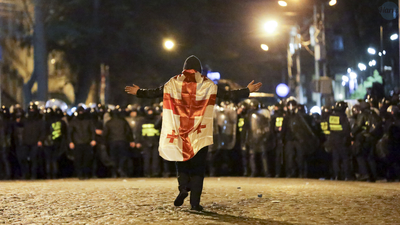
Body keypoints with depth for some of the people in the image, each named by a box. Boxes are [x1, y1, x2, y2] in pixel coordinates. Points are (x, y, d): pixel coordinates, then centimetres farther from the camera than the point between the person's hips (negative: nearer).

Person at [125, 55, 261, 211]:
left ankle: (183, 188, -10)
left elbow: (155, 92, 12)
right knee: (198, 166, 3)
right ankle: (195, 202, -3)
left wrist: (138, 92, 27)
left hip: (179, 131, 1)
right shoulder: (207, 84, 2)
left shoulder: (174, 82, 6)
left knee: (182, 160, 16)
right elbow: (227, 94, -1)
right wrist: (247, 91, 8)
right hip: (200, 133, -1)